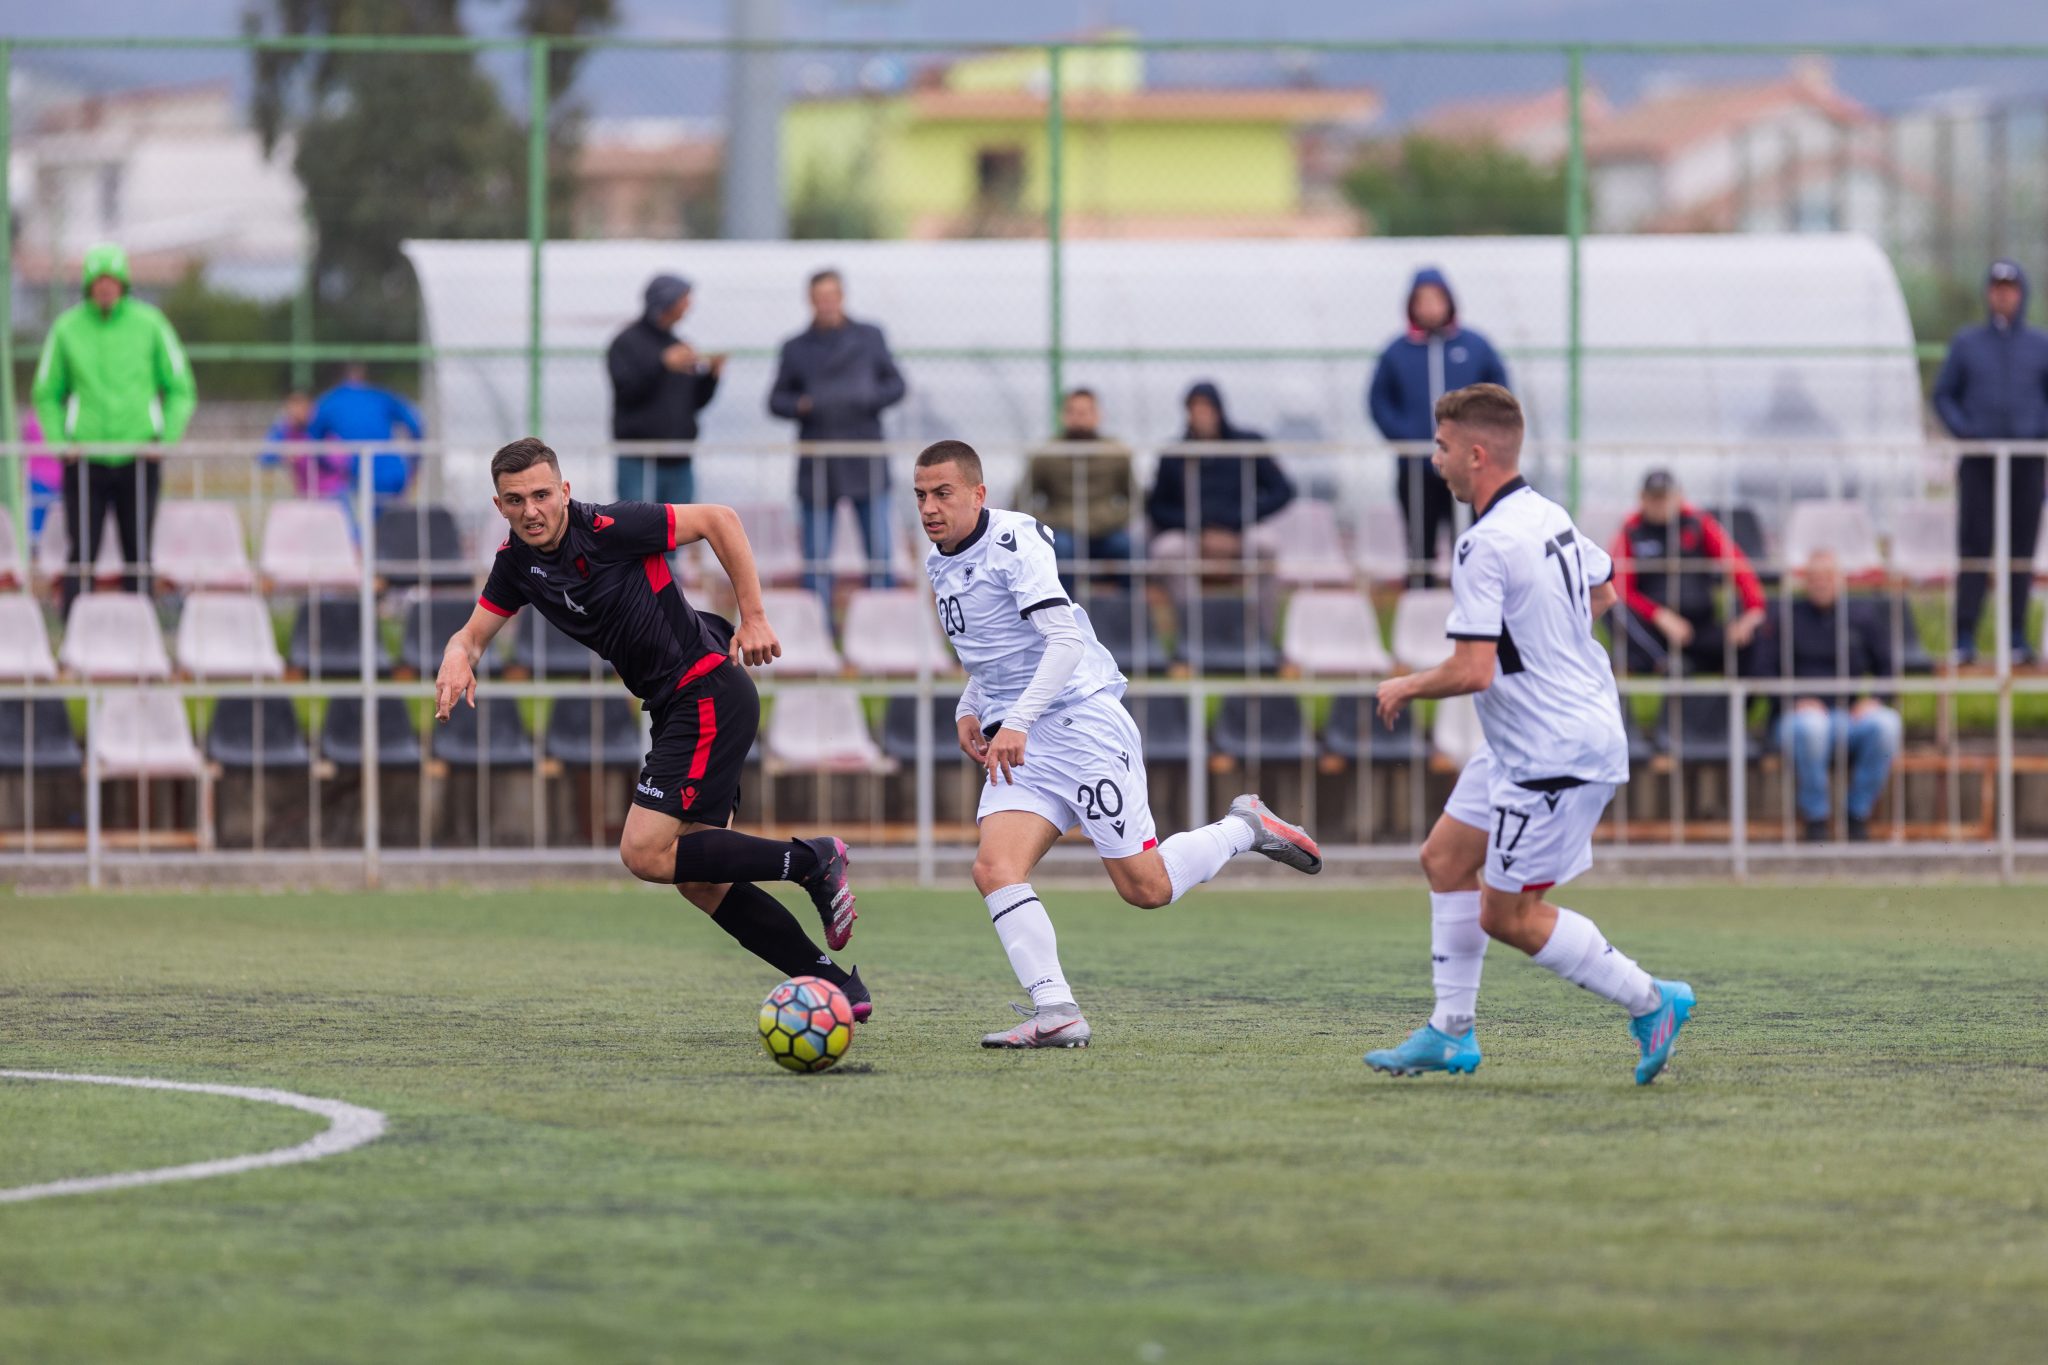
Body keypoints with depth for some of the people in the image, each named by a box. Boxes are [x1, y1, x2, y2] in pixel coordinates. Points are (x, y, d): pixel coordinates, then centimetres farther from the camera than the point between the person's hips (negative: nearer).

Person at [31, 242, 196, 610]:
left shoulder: (149, 324, 2)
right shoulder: (67, 328, 3)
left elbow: (181, 389, 8)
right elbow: (46, 394, 12)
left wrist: (166, 439, -5)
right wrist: (59, 442, -3)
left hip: (139, 456, 0)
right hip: (86, 460, 0)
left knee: (137, 553, 4)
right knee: (81, 554, -6)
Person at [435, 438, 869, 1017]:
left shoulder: (608, 529, -19)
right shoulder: (518, 561, 4)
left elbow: (718, 519, -13)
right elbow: (475, 632, 13)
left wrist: (753, 617, -11)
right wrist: (458, 656, -12)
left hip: (710, 694, -9)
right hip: (676, 708, 9)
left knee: (646, 854, -15)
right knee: (699, 881, 6)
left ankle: (811, 861, -5)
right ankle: (836, 984, 11)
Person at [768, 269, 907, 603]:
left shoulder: (869, 338, 10)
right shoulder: (796, 348, 9)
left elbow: (895, 384, 10)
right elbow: (776, 400, 11)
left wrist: (870, 398, -10)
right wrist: (801, 405, -10)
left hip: (865, 462, 0)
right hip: (817, 465, 0)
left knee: (879, 552, -4)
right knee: (816, 559, 0)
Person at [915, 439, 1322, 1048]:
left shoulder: (1015, 541, -14)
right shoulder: (938, 563, 13)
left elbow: (1064, 641, -24)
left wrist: (1017, 720, -34)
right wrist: (969, 708, 13)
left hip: (1083, 721, -8)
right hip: (1018, 744, 8)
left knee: (1146, 887, -4)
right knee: (993, 868, -16)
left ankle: (1246, 827, 22)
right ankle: (1056, 1012, -20)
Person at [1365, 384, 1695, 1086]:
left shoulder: (1485, 546, -24)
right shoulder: (1549, 515, 6)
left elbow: (1471, 671, -28)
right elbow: (1601, 592, 24)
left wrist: (1405, 687, -9)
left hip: (1556, 752, -10)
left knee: (1509, 916, -2)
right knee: (1445, 858, 14)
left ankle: (1650, 1002, 5)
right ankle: (1451, 1032, 19)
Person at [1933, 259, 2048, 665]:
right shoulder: (1966, 343, 10)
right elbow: (1943, 395, 11)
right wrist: (1961, 429, -6)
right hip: (1978, 461, -1)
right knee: (1973, 545, -7)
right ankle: (1965, 637, -7)